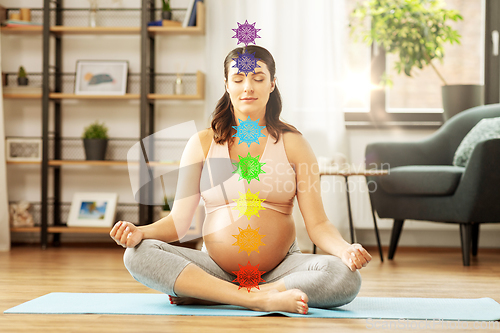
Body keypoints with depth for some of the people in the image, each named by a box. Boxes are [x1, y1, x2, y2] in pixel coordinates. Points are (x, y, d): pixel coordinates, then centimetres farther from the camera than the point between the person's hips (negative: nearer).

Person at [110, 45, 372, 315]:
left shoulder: (292, 143, 5)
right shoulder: (202, 143, 7)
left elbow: (317, 223, -1)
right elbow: (179, 221, 2)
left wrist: (345, 249, -22)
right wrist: (140, 232, -18)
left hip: (281, 268, 0)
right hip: (215, 267, 1)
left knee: (346, 277, -29)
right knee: (138, 254, -23)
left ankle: (203, 295, -25)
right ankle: (260, 299, -31)